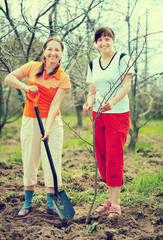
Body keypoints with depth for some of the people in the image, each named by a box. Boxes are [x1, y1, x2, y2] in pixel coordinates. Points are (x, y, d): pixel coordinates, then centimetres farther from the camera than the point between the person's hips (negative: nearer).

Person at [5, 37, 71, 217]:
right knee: (29, 160, 6)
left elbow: (55, 104, -13)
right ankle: (28, 203, 19)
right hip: (30, 120, 1)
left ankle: (51, 203, 10)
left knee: (52, 161, -2)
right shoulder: (33, 67, 0)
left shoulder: (63, 77, -4)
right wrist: (26, 87, -15)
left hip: (52, 121, -1)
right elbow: (8, 78, 2)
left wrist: (47, 128, -23)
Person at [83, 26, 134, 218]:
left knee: (114, 158, -7)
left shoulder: (122, 59, -3)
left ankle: (115, 204, -1)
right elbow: (92, 91, 14)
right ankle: (112, 198, 20)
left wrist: (112, 102, -28)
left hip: (118, 114, -6)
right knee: (102, 158, 7)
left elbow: (126, 85, -12)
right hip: (98, 115, 6)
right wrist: (89, 103, -8)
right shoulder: (93, 65, 13)